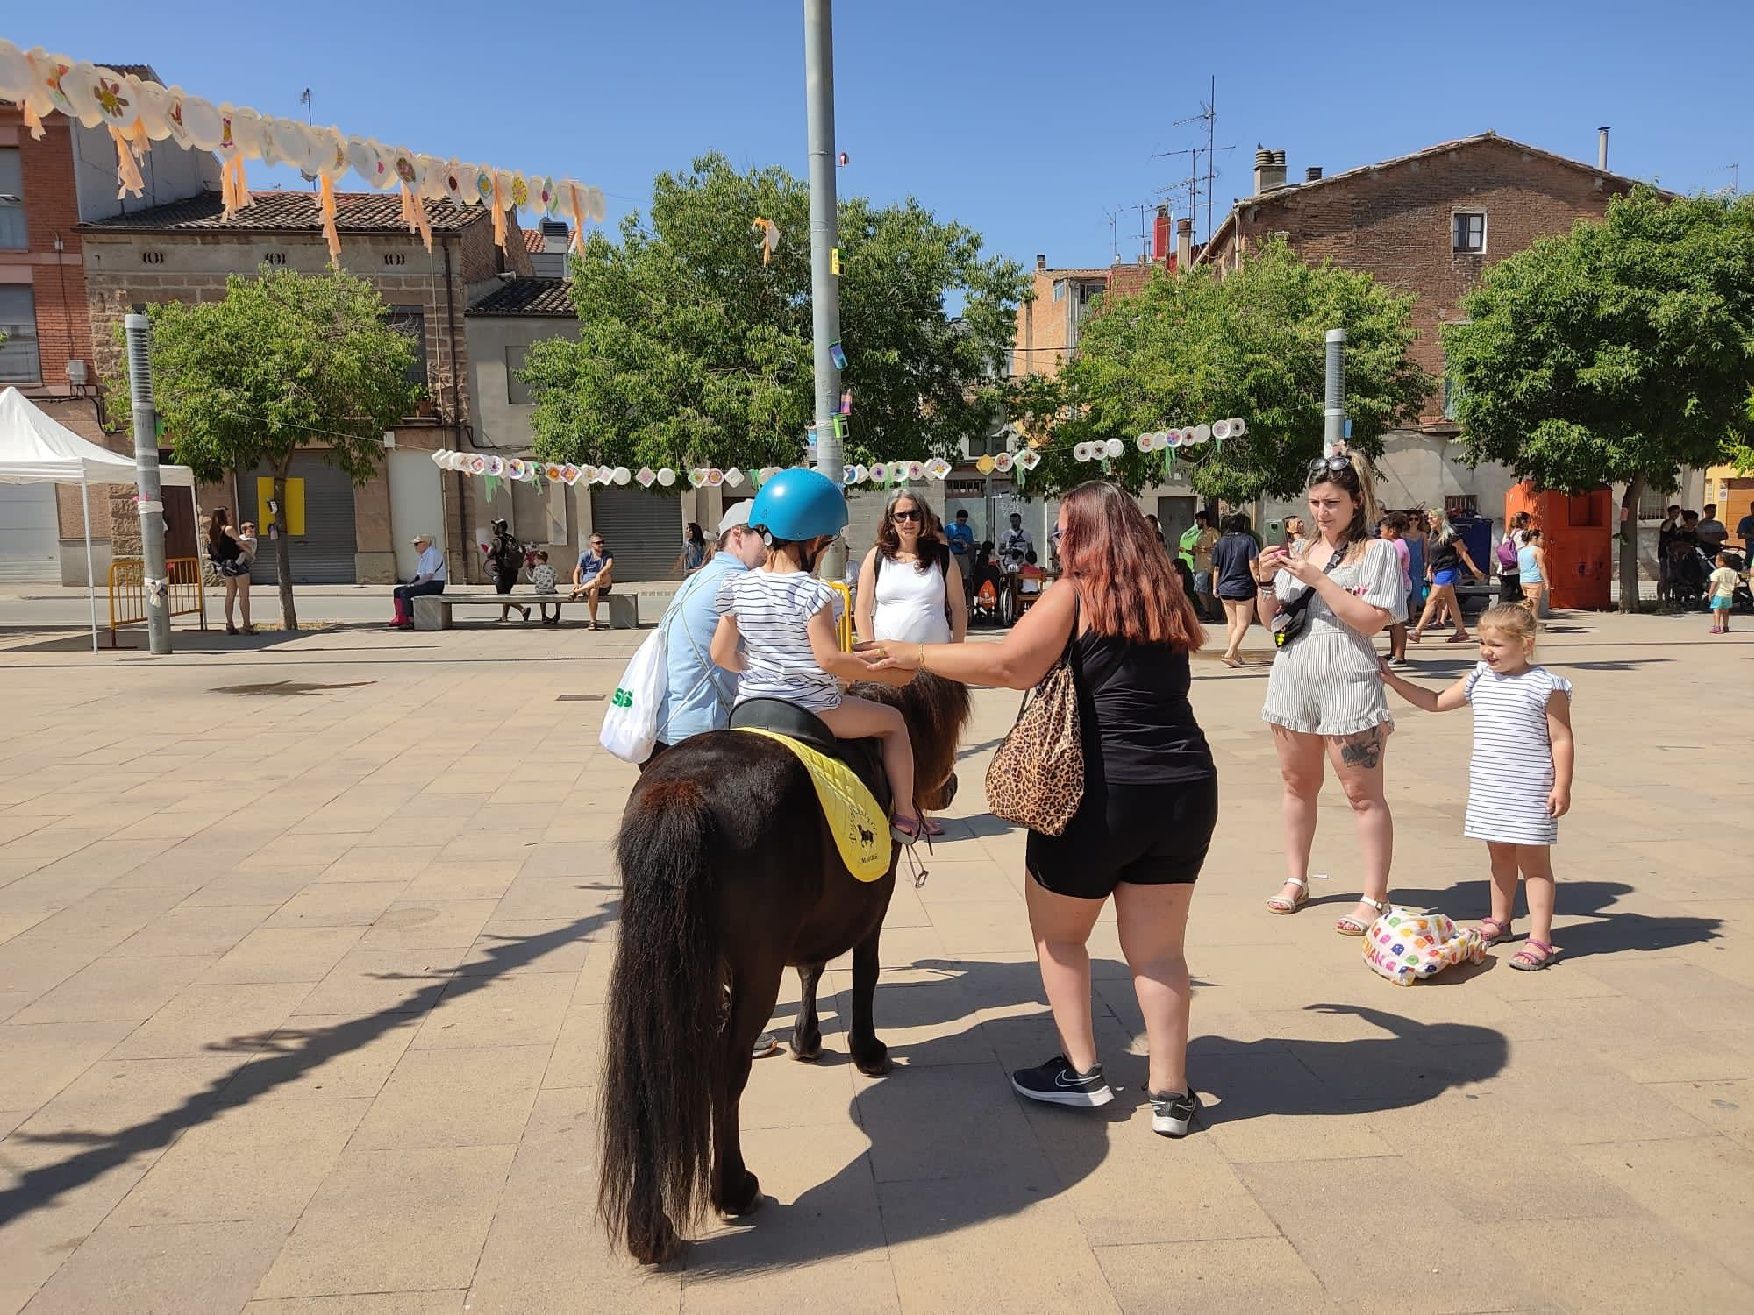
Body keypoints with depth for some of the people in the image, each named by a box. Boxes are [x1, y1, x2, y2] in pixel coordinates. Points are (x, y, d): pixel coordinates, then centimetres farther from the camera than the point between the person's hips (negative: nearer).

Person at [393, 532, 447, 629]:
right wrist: (410, 583, 5)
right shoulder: (424, 555, 16)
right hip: (426, 584, 10)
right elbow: (419, 576, 22)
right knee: (397, 591, 6)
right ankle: (400, 619, 5)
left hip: (435, 585, -10)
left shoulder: (432, 554, -15)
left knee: (405, 592, -24)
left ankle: (411, 621, -19)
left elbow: (428, 576, -23)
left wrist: (413, 585, -18)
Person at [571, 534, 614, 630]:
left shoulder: (608, 554, 6)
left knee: (607, 576, -36)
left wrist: (600, 573, -38)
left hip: (604, 586, 1)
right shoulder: (585, 555, 6)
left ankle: (577, 592, -33)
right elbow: (577, 571, 4)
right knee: (593, 590, -40)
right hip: (587, 584, -1)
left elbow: (609, 566, -16)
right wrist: (576, 584, -18)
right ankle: (593, 622, -37)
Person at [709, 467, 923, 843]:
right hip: (812, 709, -5)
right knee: (892, 720, 14)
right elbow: (829, 659, -21)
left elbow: (721, 654, 5)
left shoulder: (739, 586, 1)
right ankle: (904, 818, 14)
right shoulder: (812, 592, -16)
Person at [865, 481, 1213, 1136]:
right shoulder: (1166, 597, 14)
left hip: (1103, 791, -6)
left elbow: (1008, 665, -20)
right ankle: (1170, 1093, 14)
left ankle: (1081, 1072, 17)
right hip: (1187, 786, 6)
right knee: (1158, 947, 12)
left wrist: (919, 655, -11)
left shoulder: (1074, 594, -6)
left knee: (1058, 932, 15)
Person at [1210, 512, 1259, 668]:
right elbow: (1252, 566, -12)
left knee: (1231, 622, 16)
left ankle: (1236, 655, 21)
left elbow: (1216, 568, 5)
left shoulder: (1220, 542, 3)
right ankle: (1230, 653, -13)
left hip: (1225, 588, 5)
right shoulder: (1248, 541, -8)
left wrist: (1215, 587, 15)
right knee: (1243, 624, 1)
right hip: (1243, 588, -4)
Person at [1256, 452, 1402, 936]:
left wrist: (1318, 579, -18)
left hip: (1348, 684, -5)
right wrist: (1265, 582, -4)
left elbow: (1372, 620, -15)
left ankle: (1375, 898, 6)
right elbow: (1274, 621, 14)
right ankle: (1296, 881, 27)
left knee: (1363, 794, -1)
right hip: (1292, 681, 5)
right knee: (1298, 785, 15)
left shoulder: (1378, 552, -3)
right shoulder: (1298, 553, 11)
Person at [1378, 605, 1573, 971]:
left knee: (1534, 861, 0)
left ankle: (1540, 939, 3)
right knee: (1499, 856, 18)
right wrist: (1394, 682, 10)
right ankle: (1499, 921, 33)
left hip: (1530, 790, -6)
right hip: (1488, 789, 6)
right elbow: (1437, 702, 17)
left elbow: (1561, 740, -9)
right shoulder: (1480, 679, 7)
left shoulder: (1546, 686, -10)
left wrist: (1562, 786, -13)